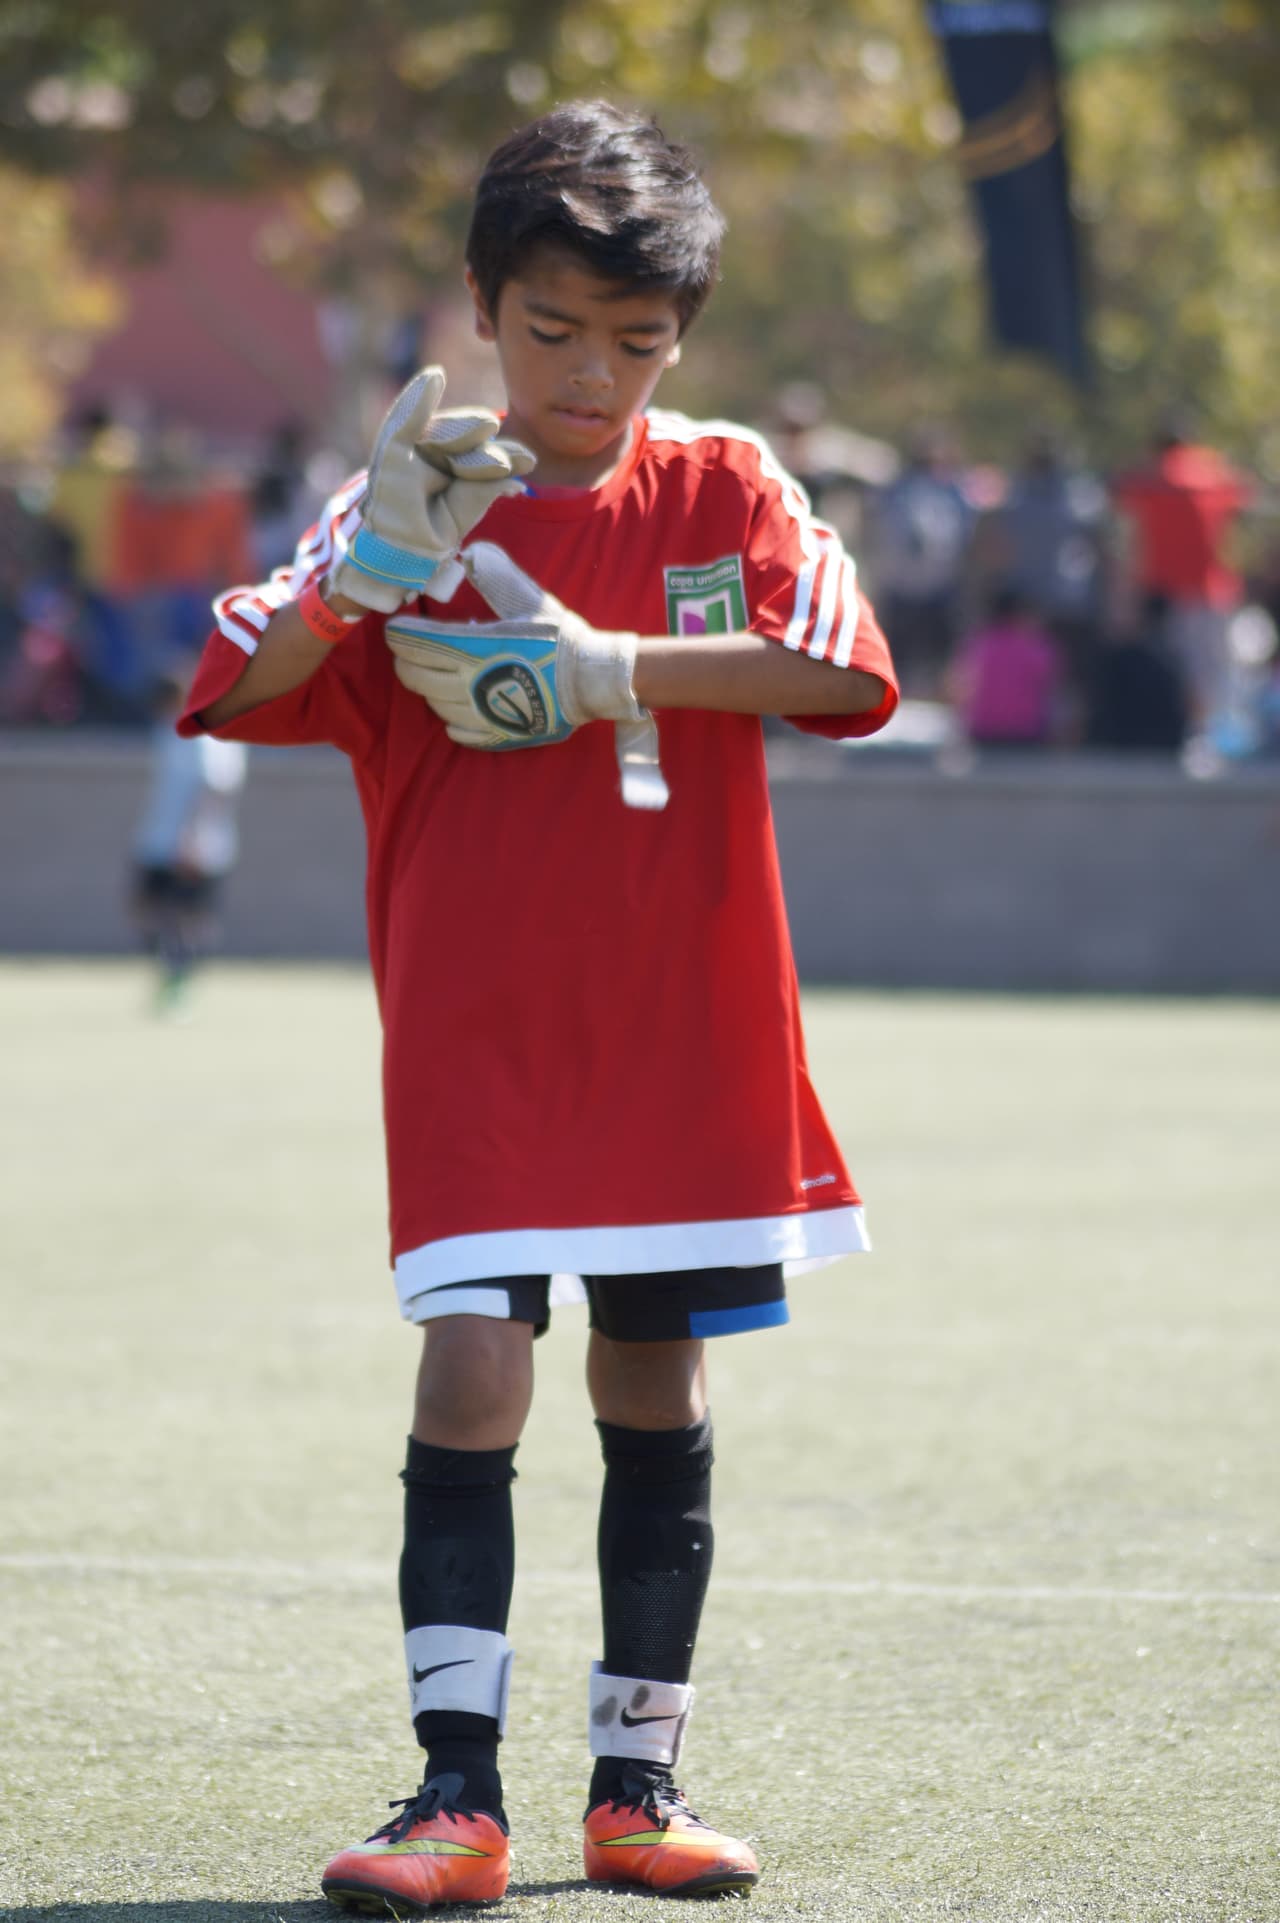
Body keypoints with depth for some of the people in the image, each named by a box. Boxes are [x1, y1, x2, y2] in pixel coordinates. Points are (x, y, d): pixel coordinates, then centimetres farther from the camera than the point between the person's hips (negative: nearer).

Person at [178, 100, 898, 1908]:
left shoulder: (724, 487, 3)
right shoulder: (414, 503, 1)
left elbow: (844, 672, -14)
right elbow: (231, 691, -10)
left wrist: (604, 670, -20)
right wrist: (371, 575, -26)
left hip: (686, 1037, 2)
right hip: (477, 1031, -2)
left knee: (659, 1389, 8)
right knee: (470, 1372, -13)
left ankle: (637, 1777, 18)